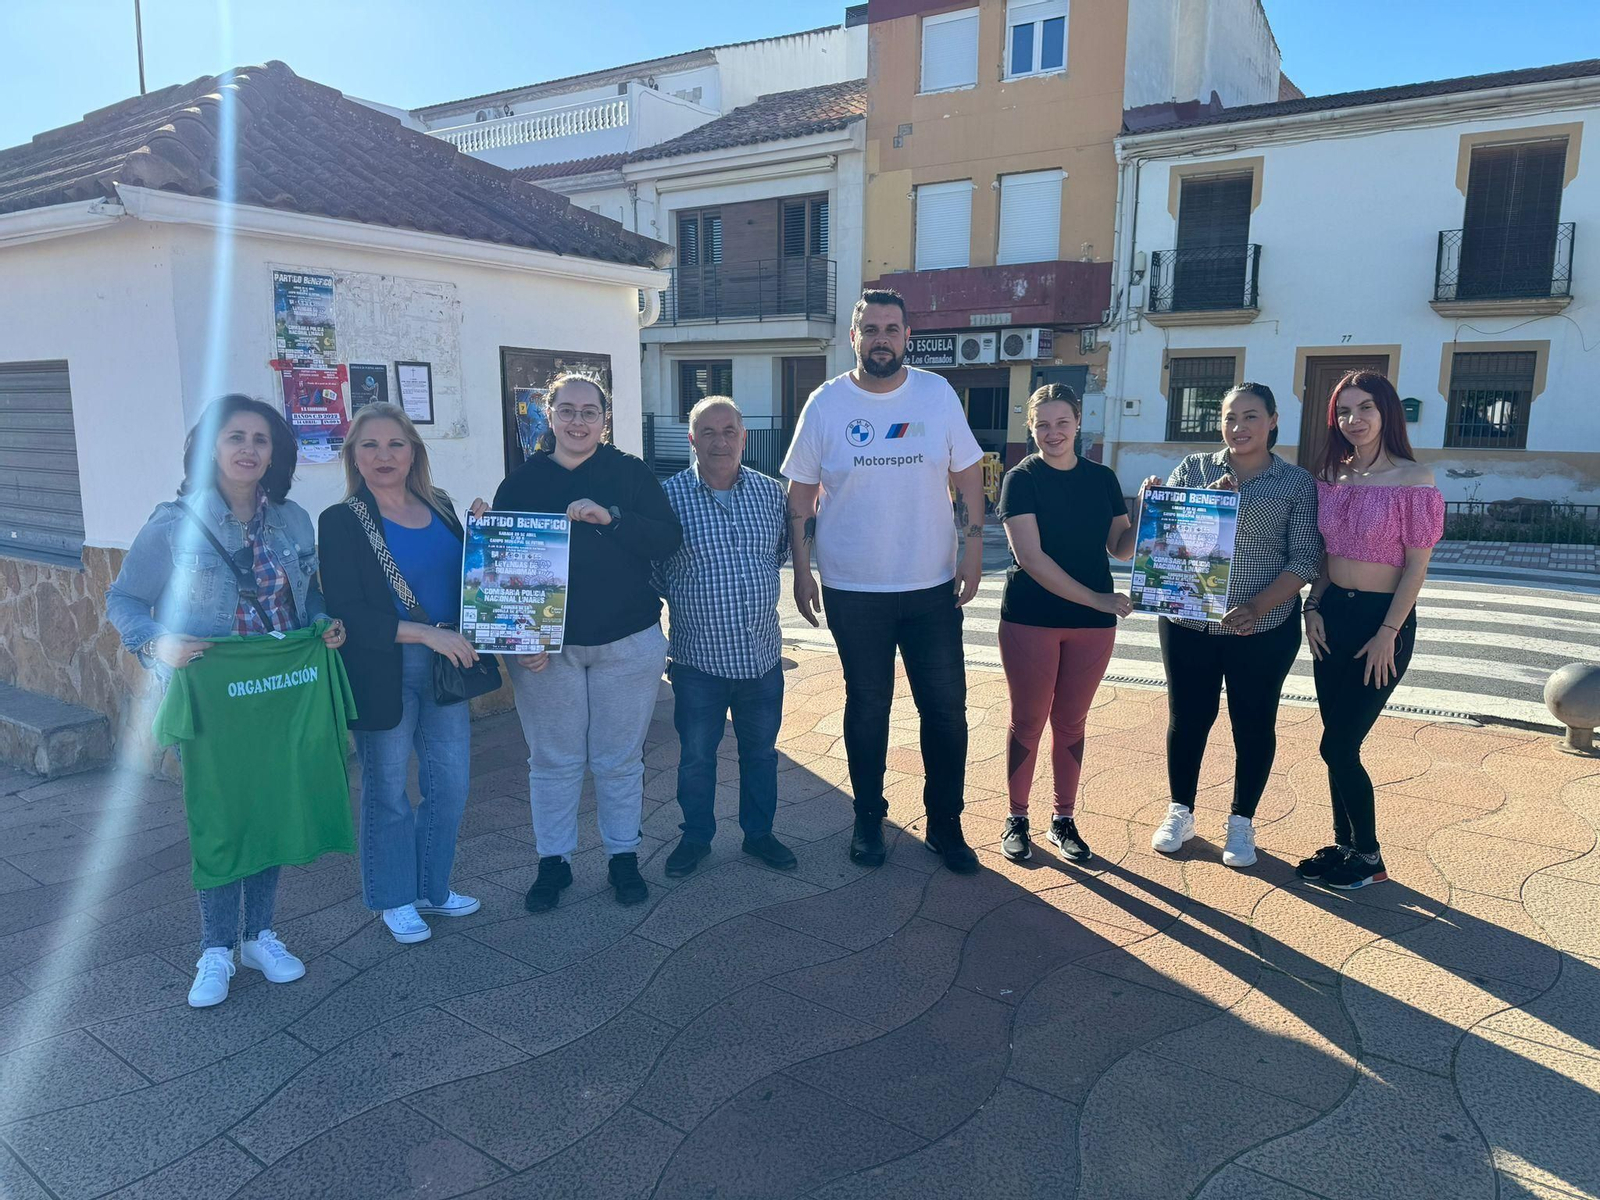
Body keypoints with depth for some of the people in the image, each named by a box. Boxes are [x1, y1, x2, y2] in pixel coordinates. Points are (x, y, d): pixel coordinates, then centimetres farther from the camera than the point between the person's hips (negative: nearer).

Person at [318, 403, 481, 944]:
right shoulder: (341, 521, -8)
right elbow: (346, 612, -15)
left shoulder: (439, 507, 7)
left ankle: (433, 889, 32)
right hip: (384, 674, -5)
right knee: (387, 791, 9)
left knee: (449, 786, 12)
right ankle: (395, 900, 28)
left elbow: (464, 578, 17)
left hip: (446, 666, 5)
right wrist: (427, 634, -22)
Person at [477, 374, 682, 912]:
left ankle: (623, 857, 28)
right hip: (545, 647, 1)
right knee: (553, 760, 10)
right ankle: (553, 862, 27)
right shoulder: (520, 482, 1)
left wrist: (611, 518, -23)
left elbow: (668, 539, -9)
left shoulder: (630, 473, 0)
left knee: (620, 760, 11)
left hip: (627, 644, 0)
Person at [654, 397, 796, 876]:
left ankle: (759, 832, 34)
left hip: (762, 653, 3)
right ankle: (696, 836, 31)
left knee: (761, 751, 16)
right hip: (698, 657, -3)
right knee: (696, 756, 11)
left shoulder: (770, 492, 2)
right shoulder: (669, 495, -8)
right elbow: (649, 571, -4)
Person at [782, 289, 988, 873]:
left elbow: (967, 474, 5)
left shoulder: (938, 394, 0)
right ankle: (869, 817, 29)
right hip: (853, 589, -1)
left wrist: (972, 550, -2)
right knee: (866, 705, 12)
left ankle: (945, 824, 23)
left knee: (946, 708, 6)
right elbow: (801, 492, 1)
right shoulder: (826, 403, -3)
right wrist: (801, 569, -2)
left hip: (933, 585, 1)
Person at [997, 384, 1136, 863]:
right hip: (1030, 620, -3)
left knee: (1071, 722, 13)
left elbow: (1121, 548, 9)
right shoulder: (1021, 479, -7)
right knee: (1028, 721, 6)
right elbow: (1030, 557, -17)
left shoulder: (1102, 478, 6)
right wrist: (1095, 598, -19)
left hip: (1092, 624, 4)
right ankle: (1017, 819, 22)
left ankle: (1063, 820, 26)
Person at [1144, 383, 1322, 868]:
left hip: (1264, 629, -1)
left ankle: (1241, 822, 27)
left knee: (1253, 724, 9)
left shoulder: (1296, 483, 1)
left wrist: (1259, 606, -19)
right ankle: (1180, 812, 28)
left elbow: (1304, 558, -5)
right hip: (1188, 622, 1)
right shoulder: (1193, 469, 6)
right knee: (1187, 718, 9)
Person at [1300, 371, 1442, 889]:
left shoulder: (1412, 478, -11)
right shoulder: (1331, 477, 6)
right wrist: (1313, 606, 1)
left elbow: (1417, 565, -11)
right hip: (1332, 614, 6)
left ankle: (1368, 857, 15)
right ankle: (1343, 844, 25)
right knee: (1339, 744, 11)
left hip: (1382, 618, -6)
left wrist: (1388, 634, -14)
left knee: (1338, 747, -3)